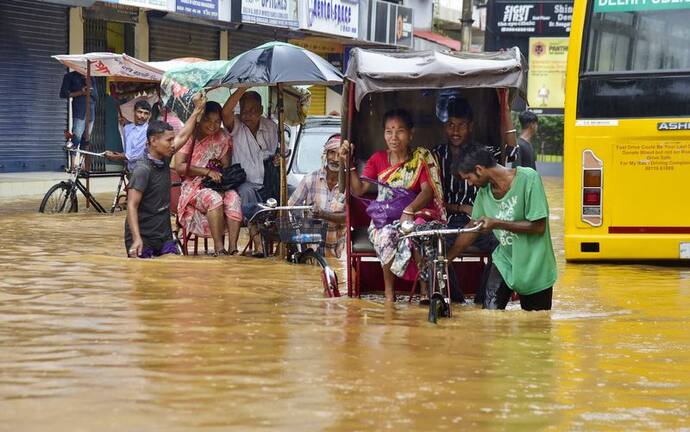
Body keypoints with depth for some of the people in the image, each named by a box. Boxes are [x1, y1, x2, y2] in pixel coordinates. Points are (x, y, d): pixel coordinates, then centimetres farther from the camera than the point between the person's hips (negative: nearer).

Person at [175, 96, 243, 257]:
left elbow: (226, 166, 10)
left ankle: (233, 247, -37)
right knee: (214, 199, -36)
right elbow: (179, 167, -10)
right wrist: (207, 172, -16)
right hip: (193, 186, -3)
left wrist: (224, 177, -14)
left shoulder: (224, 137, 8)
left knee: (233, 197, -30)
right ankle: (218, 247, -35)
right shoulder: (191, 136, -3)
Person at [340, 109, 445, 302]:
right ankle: (389, 294, -22)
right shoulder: (378, 159, 8)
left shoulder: (421, 158, 2)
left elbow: (428, 190, -12)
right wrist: (348, 164, -16)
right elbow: (358, 190, -1)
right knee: (386, 235, -36)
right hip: (383, 218, 1)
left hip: (414, 214, -1)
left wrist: (409, 210, -31)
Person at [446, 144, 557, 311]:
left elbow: (539, 227, -21)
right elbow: (472, 229, 9)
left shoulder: (528, 178, -20)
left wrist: (497, 223, -24)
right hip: (504, 261, 4)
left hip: (533, 265, -4)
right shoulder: (484, 191, -1)